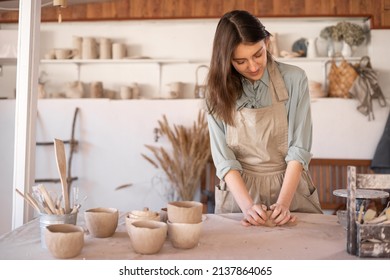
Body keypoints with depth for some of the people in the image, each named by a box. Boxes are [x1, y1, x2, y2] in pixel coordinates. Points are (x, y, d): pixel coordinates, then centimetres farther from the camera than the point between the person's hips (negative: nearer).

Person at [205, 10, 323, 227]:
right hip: (239, 191, 1)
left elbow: (299, 149, -7)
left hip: (290, 188, 0)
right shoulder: (219, 91, -3)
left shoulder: (294, 79, -6)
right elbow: (223, 159, -7)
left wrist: (283, 203, -16)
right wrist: (247, 205, -19)